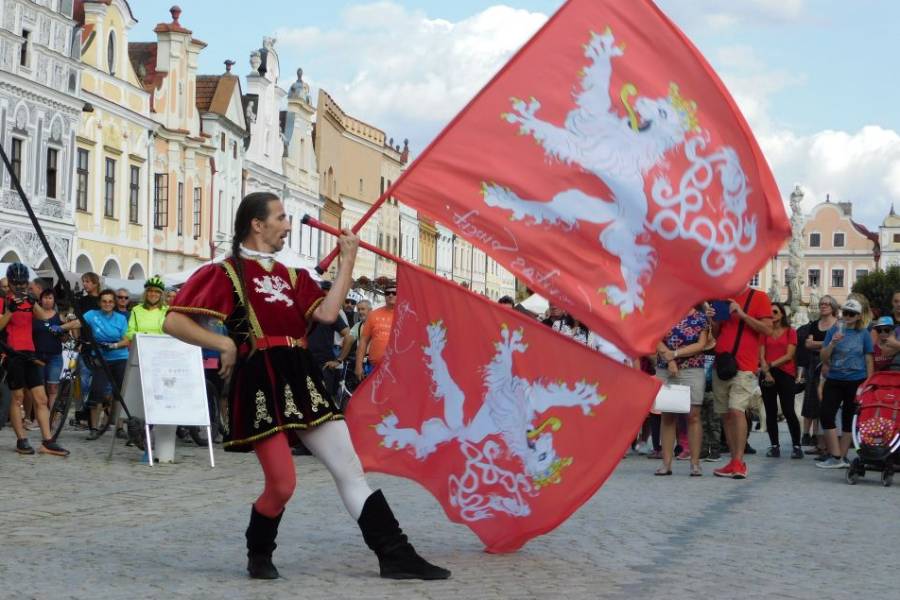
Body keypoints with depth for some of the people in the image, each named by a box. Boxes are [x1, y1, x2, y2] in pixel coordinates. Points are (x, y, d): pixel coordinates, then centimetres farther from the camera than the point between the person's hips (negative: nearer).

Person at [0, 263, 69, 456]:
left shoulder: (30, 301, 15)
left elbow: (44, 316, -3)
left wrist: (33, 302, -18)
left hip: (29, 353, 5)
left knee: (41, 398, 0)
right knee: (17, 397, -1)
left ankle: (48, 442, 0)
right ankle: (21, 440, 4)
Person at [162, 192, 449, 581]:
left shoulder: (290, 276, 19)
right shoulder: (226, 272, 0)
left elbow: (326, 313, 2)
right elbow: (174, 321, -5)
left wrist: (347, 261, 6)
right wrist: (224, 344, -15)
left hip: (301, 380, 6)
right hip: (261, 384, -6)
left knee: (350, 470, 3)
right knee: (282, 484, -9)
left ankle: (396, 556, 6)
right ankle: (258, 555, 20)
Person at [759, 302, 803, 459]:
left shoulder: (790, 332, 6)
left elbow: (789, 355, -4)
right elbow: (761, 355, 5)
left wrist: (771, 364, -12)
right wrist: (766, 372, -10)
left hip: (785, 374, -3)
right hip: (767, 375, 3)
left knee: (788, 411, -9)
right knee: (770, 412, 3)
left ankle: (797, 446, -4)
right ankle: (774, 446, 6)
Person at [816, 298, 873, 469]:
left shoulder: (863, 334, 1)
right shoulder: (834, 331, 4)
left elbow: (869, 360, 3)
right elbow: (824, 357, 2)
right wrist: (833, 343, -15)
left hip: (856, 382, -2)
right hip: (834, 380, 2)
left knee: (849, 419, 5)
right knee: (826, 414, -9)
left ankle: (842, 456, 14)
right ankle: (836, 457, -6)